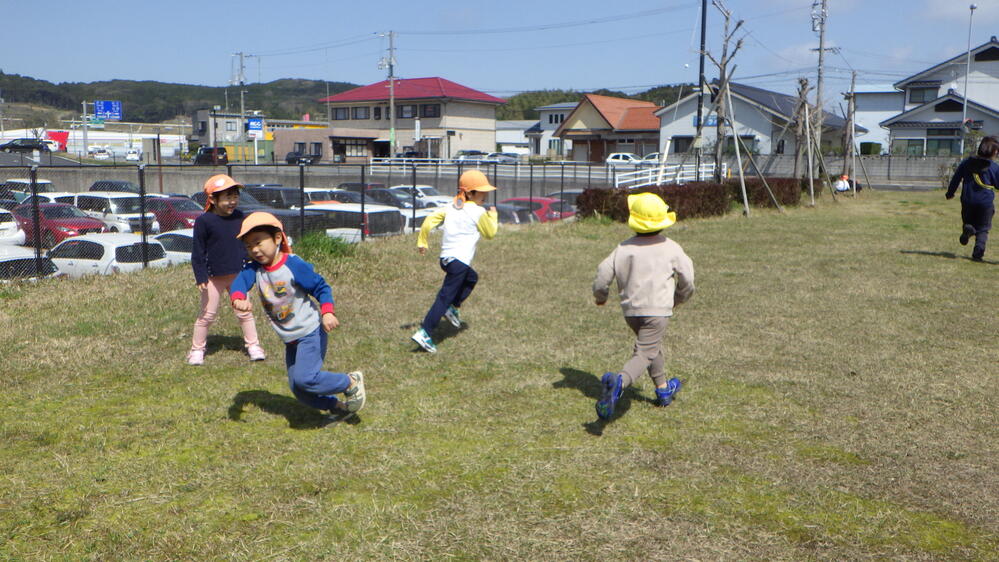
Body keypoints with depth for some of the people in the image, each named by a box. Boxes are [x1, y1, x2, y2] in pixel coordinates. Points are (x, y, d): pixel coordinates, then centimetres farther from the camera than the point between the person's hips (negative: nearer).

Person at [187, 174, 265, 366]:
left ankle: (252, 345, 21)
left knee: (245, 312, 10)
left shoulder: (239, 216, 2)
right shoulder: (204, 221, -12)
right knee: (207, 315, 5)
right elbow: (197, 251, -10)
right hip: (214, 276, -4)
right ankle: (197, 349, 18)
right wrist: (200, 276, -16)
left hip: (238, 274, 4)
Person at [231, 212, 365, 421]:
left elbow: (321, 287, -12)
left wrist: (327, 312, -28)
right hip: (290, 340, 7)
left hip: (310, 332, -7)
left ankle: (351, 382, 0)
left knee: (305, 378, -21)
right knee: (298, 389, 9)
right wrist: (238, 298, -45)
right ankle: (338, 407, 28)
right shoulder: (254, 268, -2)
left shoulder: (294, 265, -18)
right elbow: (240, 281, -22)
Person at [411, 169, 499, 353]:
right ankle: (424, 333, -13)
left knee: (471, 278, 33)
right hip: (459, 260, -8)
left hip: (445, 257, 8)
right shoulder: (478, 212, -7)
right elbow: (490, 234, 5)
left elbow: (430, 220, 4)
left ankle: (453, 307, 22)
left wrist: (422, 242, 11)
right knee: (445, 297, -8)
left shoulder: (451, 207, 12)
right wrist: (493, 215, 19)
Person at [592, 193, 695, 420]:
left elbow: (602, 275, 0)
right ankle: (619, 381, -40)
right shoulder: (671, 248, -3)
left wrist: (600, 296, 21)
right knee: (644, 354, -11)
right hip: (657, 310, -4)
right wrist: (679, 298, 26)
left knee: (651, 345, 27)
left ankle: (663, 390, 41)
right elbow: (687, 280, 4)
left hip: (630, 310, 4)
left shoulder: (623, 248, 0)